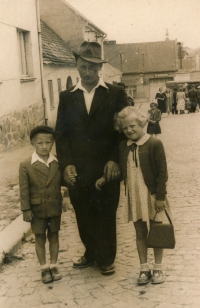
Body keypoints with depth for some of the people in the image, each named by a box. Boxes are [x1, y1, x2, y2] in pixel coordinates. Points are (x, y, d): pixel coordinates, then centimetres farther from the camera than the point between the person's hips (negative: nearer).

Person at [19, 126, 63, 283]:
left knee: (54, 236, 14)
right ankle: (44, 268, 23)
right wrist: (26, 209, -10)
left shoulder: (58, 163, -4)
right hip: (37, 209, -2)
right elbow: (24, 189, -9)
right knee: (40, 238, 9)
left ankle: (53, 265, 29)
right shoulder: (26, 165, -11)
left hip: (55, 208, 2)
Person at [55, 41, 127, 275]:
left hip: (107, 168, -2)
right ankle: (90, 253, 34)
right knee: (84, 216, 12)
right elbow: (61, 134, 6)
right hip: (77, 170, 2)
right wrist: (66, 164, -6)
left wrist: (115, 160, -12)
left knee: (106, 216, 9)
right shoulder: (67, 97, 9)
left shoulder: (116, 94, 2)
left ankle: (106, 258, 28)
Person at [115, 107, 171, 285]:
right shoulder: (123, 147, 6)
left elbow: (162, 172, -12)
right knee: (140, 233, 12)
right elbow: (122, 171, 11)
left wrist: (161, 196, -14)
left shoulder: (154, 144, -11)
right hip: (134, 198, 4)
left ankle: (158, 268, 23)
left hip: (152, 196, -4)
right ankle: (144, 268, 23)